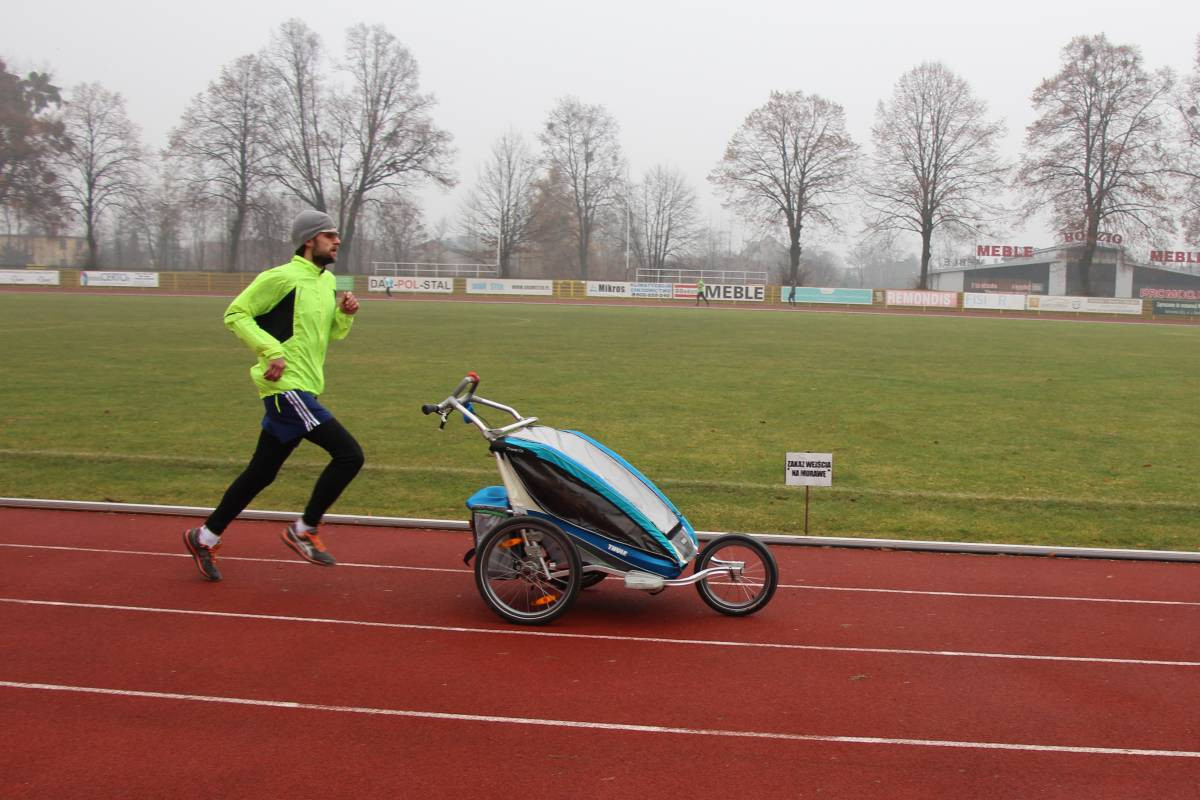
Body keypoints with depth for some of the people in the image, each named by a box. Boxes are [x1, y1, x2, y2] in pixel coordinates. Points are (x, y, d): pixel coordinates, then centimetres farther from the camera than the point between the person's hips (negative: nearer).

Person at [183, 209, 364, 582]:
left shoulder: (328, 281, 15)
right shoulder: (282, 277, -11)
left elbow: (331, 333, 24)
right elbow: (236, 314, -10)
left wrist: (345, 313, 4)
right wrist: (272, 350, -21)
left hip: (302, 390, 9)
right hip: (287, 386, -9)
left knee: (262, 473, 15)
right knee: (349, 454, -13)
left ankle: (206, 537, 27)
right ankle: (304, 530, 0)